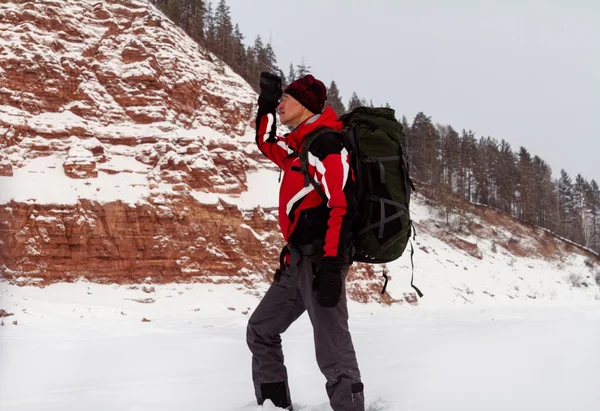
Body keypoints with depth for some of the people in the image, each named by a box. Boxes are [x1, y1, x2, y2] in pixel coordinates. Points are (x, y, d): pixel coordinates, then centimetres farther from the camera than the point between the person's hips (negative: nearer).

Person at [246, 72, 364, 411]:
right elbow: (266, 143, 38)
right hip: (298, 261, 10)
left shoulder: (327, 142, -11)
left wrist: (331, 266, -25)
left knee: (332, 353, -11)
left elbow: (342, 207, -19)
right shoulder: (297, 144, 17)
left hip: (320, 260, -10)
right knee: (261, 330, 18)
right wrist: (266, 101, 23)